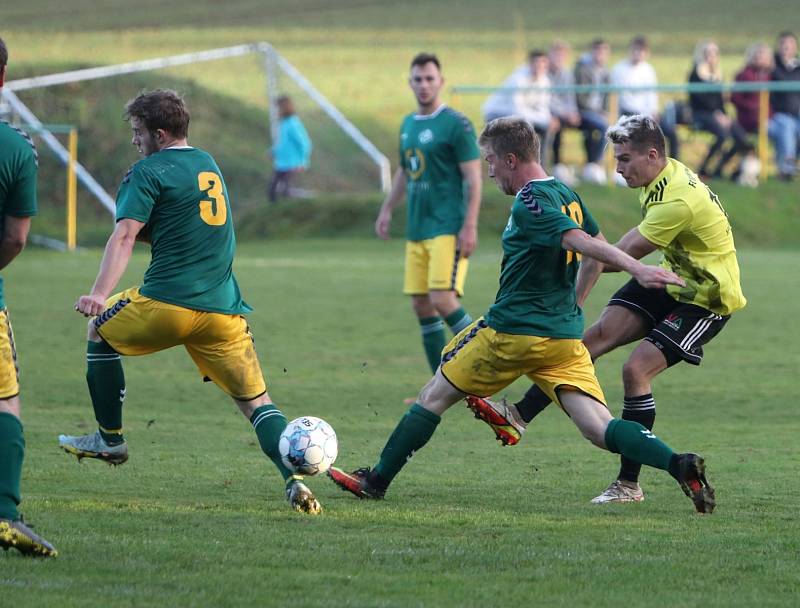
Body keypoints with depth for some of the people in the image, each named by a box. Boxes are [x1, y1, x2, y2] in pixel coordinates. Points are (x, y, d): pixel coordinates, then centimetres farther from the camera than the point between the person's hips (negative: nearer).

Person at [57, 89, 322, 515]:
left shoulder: (148, 172, -3)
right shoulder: (209, 165, 20)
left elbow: (125, 235, -16)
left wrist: (100, 295, -26)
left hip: (167, 302, -5)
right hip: (223, 311, 5)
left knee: (100, 329, 24)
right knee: (256, 402, 7)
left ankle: (110, 440, 27)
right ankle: (294, 480, -16)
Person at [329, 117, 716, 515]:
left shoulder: (529, 204, -14)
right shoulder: (567, 195, 11)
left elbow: (581, 242, -28)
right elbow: (596, 247, 23)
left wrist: (636, 269, -39)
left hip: (513, 332, -7)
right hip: (566, 335, 7)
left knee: (434, 396, 12)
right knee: (599, 429, -5)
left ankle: (376, 481, 22)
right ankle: (680, 466, -28)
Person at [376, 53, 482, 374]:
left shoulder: (456, 124, -8)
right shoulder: (408, 124, 14)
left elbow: (473, 178, -11)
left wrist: (470, 226, -17)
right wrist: (387, 210, 21)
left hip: (448, 229, -8)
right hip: (417, 228, 8)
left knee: (442, 299, -18)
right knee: (421, 305, 5)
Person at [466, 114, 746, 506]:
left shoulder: (678, 201, -30)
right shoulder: (661, 177, 0)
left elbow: (624, 255, -23)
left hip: (706, 300, -9)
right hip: (671, 281, 9)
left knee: (636, 369, -19)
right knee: (597, 335, -5)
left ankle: (629, 484, -11)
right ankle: (518, 418, -7)